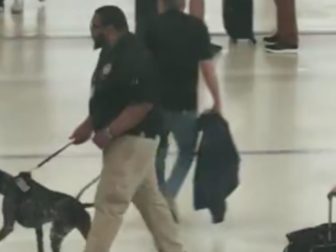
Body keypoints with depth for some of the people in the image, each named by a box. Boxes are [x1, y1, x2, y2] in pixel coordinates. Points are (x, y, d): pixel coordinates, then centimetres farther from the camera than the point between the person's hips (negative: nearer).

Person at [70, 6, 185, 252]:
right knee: (151, 201, 16)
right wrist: (89, 125, 11)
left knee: (110, 203, -7)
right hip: (127, 141, 11)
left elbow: (142, 105, -25)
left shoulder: (133, 58, -22)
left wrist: (108, 133, -24)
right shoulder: (112, 54, 11)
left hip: (131, 140, -11)